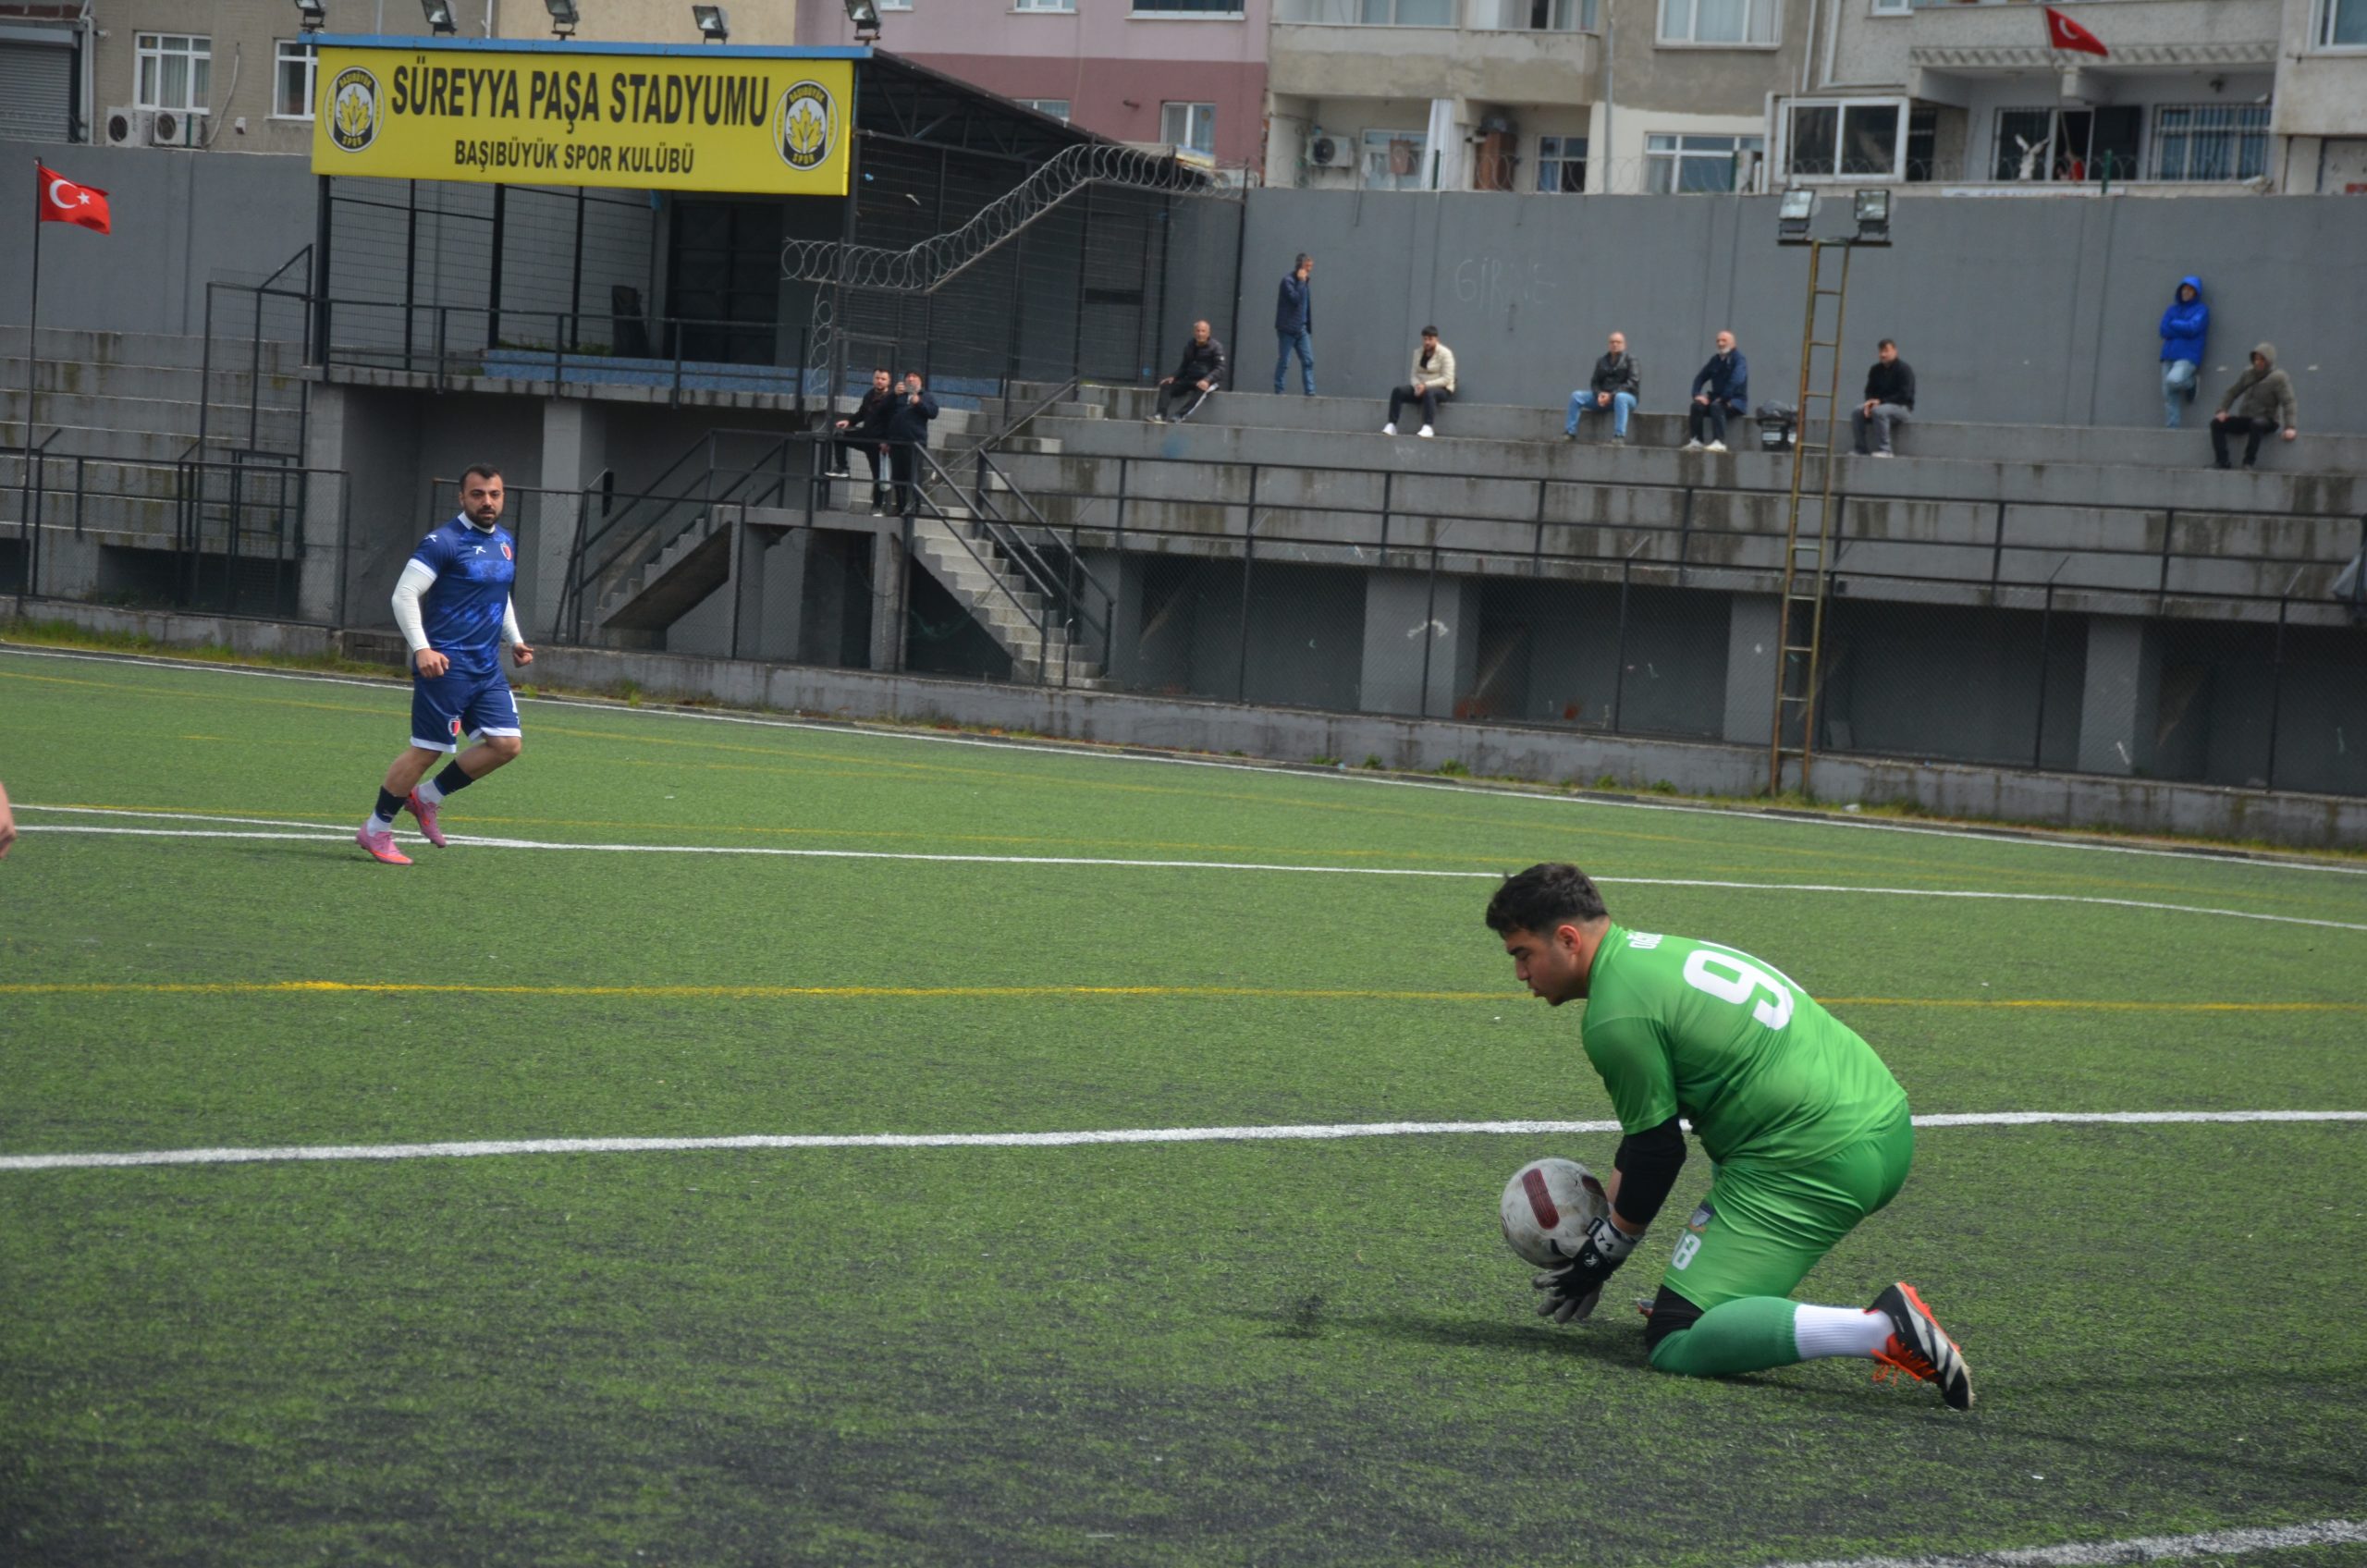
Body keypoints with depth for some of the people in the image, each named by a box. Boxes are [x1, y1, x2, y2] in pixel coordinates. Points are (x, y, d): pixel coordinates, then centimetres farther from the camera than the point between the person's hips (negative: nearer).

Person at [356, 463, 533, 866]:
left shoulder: (505, 542, 14)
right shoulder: (443, 542, -12)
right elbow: (404, 595, -16)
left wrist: (515, 640, 18)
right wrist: (422, 648, -26)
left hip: (488, 667, 8)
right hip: (446, 665, -8)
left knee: (506, 744, 0)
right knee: (427, 749, -5)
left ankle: (427, 797, 16)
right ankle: (376, 830, 9)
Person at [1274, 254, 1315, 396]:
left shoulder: (1303, 283, 16)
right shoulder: (1288, 281, -9)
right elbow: (1296, 298, -24)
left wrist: (1308, 327, 14)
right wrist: (1301, 281, -17)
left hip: (1302, 329, 7)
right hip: (1288, 329, -7)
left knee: (1308, 361, -1)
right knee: (1284, 362, -2)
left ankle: (1310, 391, -4)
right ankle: (1278, 391, 6)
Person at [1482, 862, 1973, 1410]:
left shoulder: (1616, 1016, -13)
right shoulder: (1655, 950, 17)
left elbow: (1657, 1153, -7)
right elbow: (1648, 1129, 24)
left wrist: (1603, 1254, 6)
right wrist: (1602, 1216, 25)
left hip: (1819, 1167, -11)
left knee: (1675, 1345, -11)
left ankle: (1880, 1329, -23)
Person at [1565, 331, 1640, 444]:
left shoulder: (1630, 360, -3)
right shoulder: (1602, 362, 14)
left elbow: (1632, 383, -13)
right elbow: (1595, 382, 13)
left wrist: (1611, 395, -21)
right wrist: (1599, 394, -11)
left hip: (1628, 396, -5)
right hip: (1604, 397, 5)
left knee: (1620, 397, -42)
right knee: (1576, 396, -11)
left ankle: (1619, 437, -47)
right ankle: (1570, 433, -15)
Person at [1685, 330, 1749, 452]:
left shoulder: (1739, 360, -8)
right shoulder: (1715, 360, 11)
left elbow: (1736, 381, -23)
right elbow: (1700, 378, 13)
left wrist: (1723, 398, -24)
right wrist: (1697, 394, -5)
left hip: (1736, 402, -6)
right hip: (1718, 398, 6)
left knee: (1716, 406, -36)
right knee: (1697, 406, -20)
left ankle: (1719, 442, -41)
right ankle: (1695, 441, -24)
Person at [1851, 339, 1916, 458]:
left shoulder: (1904, 369, -10)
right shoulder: (1875, 370, 9)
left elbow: (1905, 395, -17)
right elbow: (1869, 391, 15)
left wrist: (1880, 401, -21)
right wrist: (1871, 402, -11)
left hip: (1902, 407, -6)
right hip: (1879, 404, 6)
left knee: (1879, 411, -38)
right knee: (1856, 412, -20)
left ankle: (1884, 450, -33)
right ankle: (1862, 449, -17)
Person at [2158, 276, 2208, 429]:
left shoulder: (2201, 310, 4)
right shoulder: (2173, 310, 18)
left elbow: (2192, 328, -12)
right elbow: (2164, 331, 4)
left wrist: (2173, 324, 1)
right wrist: (2183, 328, -7)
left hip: (2188, 357, -5)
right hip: (2169, 355, 5)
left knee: (2173, 381, -30)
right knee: (2169, 395, -4)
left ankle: (2191, 383, 2)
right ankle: (2172, 428, 0)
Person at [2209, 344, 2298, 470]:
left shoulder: (2278, 378, -9)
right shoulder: (2248, 375, 9)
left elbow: (2289, 402, -17)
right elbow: (2232, 392, 17)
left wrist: (2290, 427, -29)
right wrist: (2222, 410, 0)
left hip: (2267, 421, -6)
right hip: (2245, 419, 6)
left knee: (2257, 424, -41)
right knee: (2216, 423, -11)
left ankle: (2248, 463, -35)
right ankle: (2221, 461, -16)